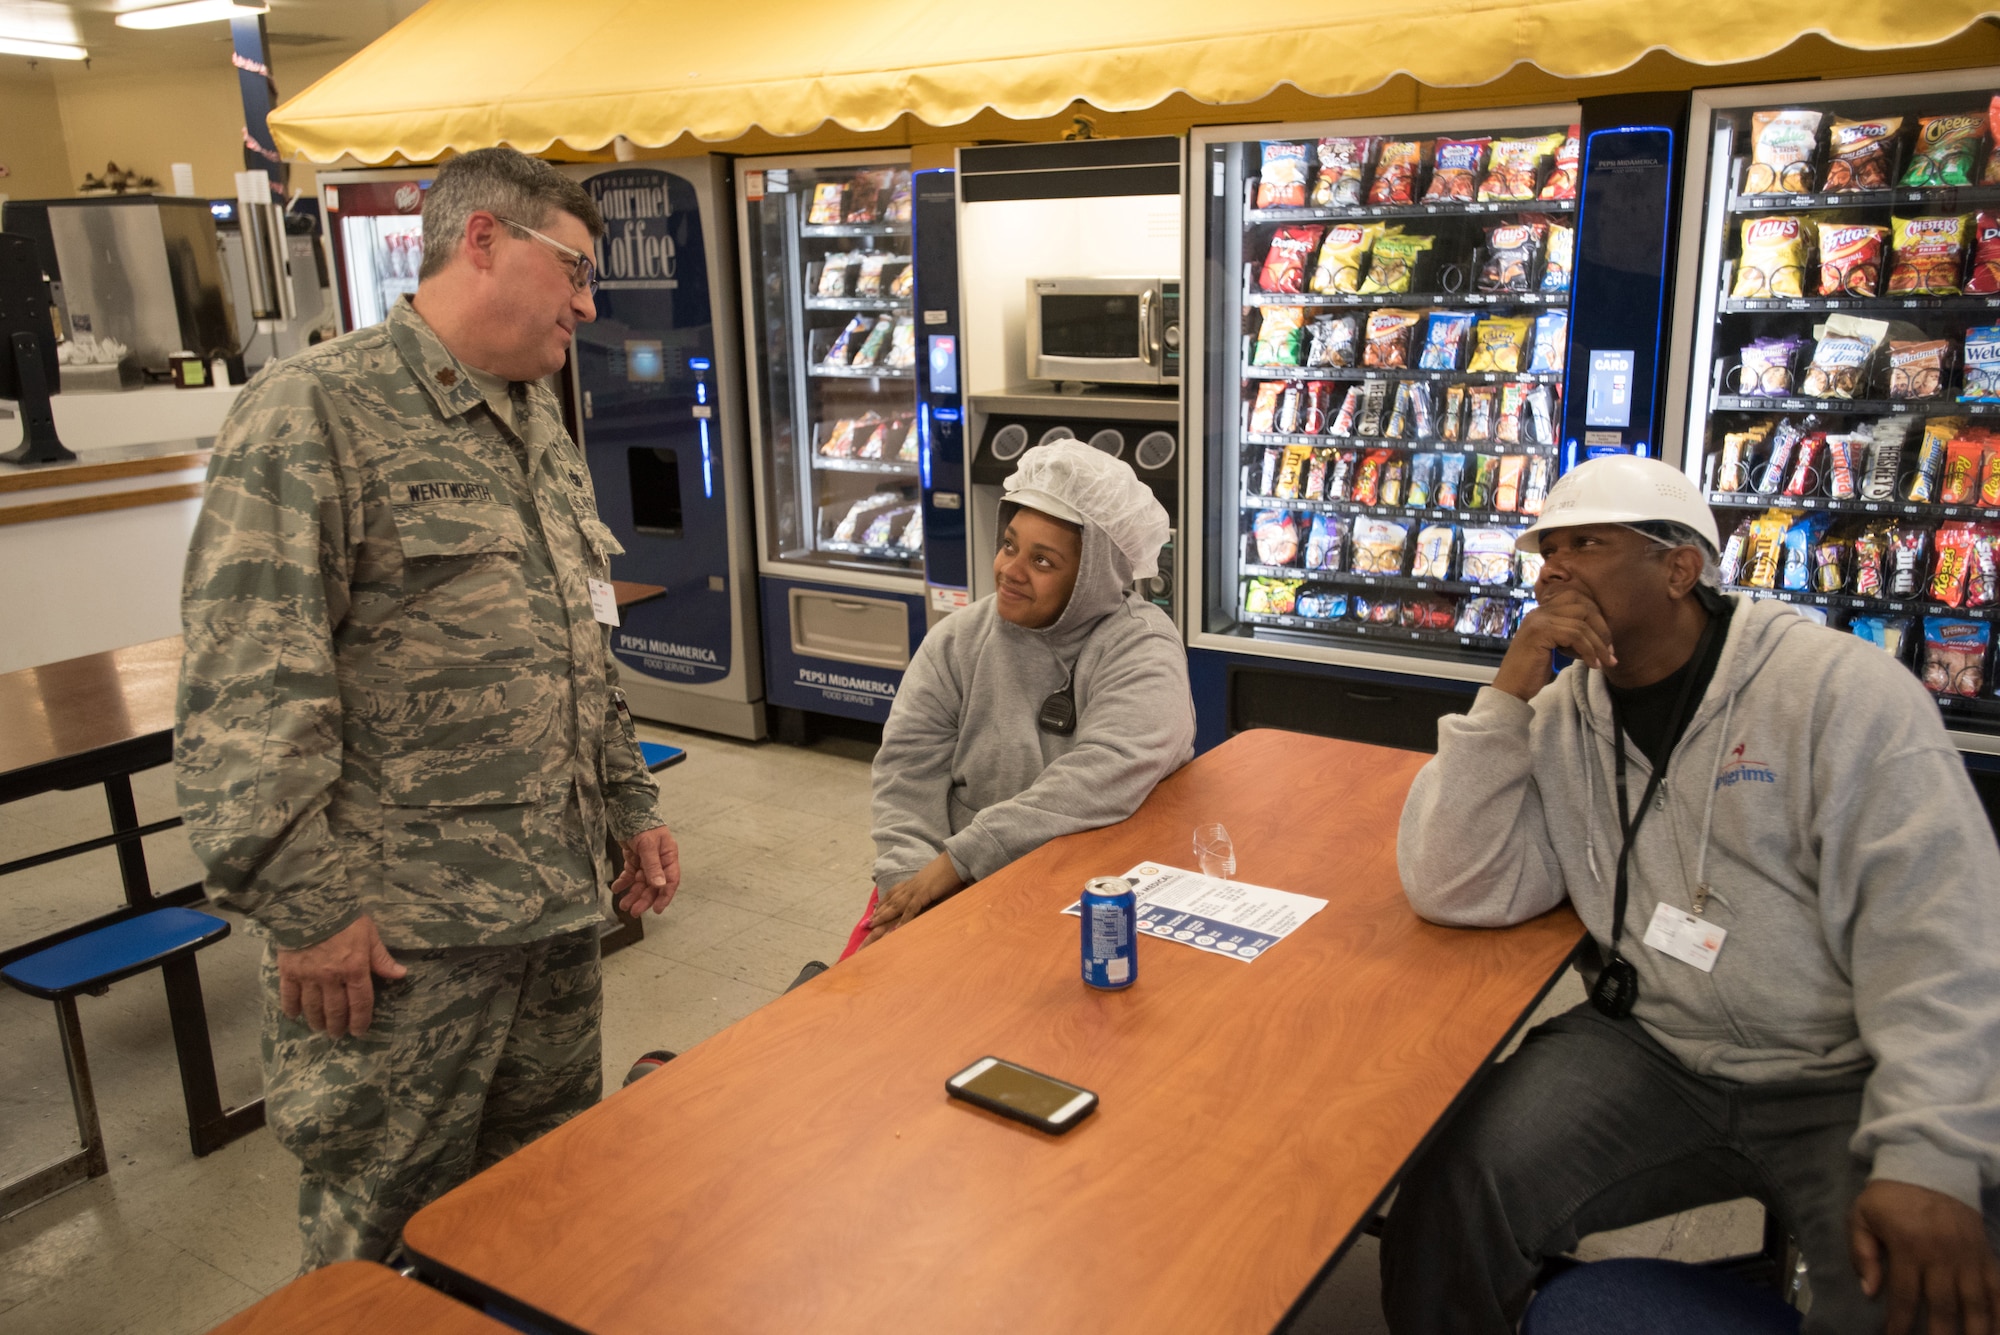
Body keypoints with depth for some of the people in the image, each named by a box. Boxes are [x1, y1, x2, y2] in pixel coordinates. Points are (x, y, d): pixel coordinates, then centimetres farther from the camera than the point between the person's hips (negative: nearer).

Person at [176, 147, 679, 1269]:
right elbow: (246, 691, -18)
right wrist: (307, 906, -18)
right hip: (401, 928, -7)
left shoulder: (541, 422, 14)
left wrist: (633, 806, 18)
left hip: (561, 901, 8)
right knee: (389, 1231, 7)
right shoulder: (317, 410, -12)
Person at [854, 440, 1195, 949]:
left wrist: (958, 859, -23)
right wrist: (910, 881, -17)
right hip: (947, 885, 3)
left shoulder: (1141, 648, -7)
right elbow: (909, 767, 0)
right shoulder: (958, 640, 7)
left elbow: (1107, 777, -22)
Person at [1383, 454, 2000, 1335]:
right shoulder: (1559, 718, 3)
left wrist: (1929, 1162, -25)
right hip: (1650, 1053, 3)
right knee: (1450, 1200, -18)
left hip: (1844, 1085, -2)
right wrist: (1509, 690, -14)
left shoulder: (1841, 690, -9)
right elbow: (1455, 890, -8)